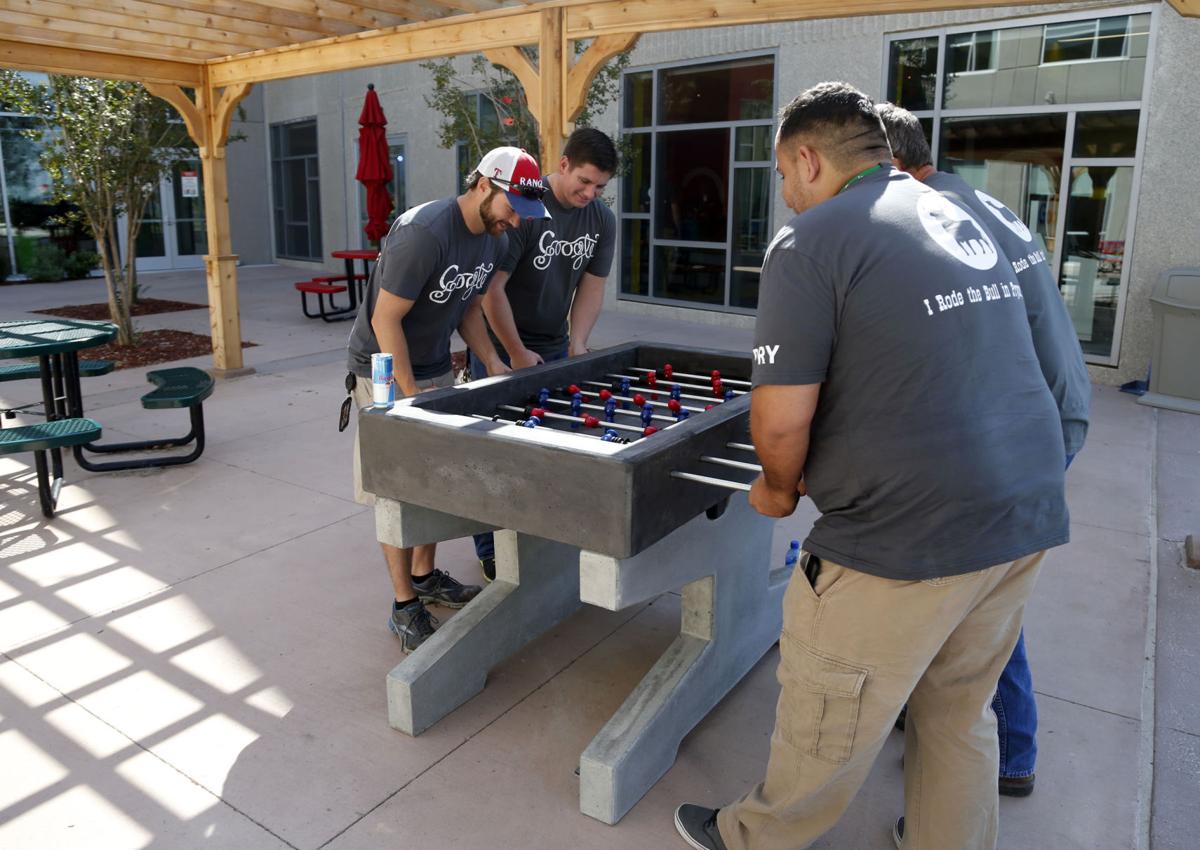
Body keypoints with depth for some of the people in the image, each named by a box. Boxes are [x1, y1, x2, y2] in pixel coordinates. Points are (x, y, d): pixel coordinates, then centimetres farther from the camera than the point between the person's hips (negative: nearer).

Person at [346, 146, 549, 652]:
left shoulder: (495, 240, 0)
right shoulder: (424, 233, -27)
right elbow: (385, 320, -24)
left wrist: (493, 364, 0)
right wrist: (412, 397, -22)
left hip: (436, 369, 8)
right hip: (386, 372, -8)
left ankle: (425, 576, 32)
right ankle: (405, 609, 9)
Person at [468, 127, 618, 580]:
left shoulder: (602, 220, 0)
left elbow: (591, 285, 4)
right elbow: (492, 287, -19)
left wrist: (577, 343, -11)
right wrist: (517, 354, -16)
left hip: (555, 347, 5)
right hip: (501, 345, -5)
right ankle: (491, 551, 14)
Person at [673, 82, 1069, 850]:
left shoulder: (810, 243, -10)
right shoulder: (961, 219, 15)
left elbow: (781, 421, -16)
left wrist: (780, 487, 7)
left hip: (908, 534, -7)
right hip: (1029, 512, 8)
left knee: (827, 725, 13)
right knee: (961, 714, 23)